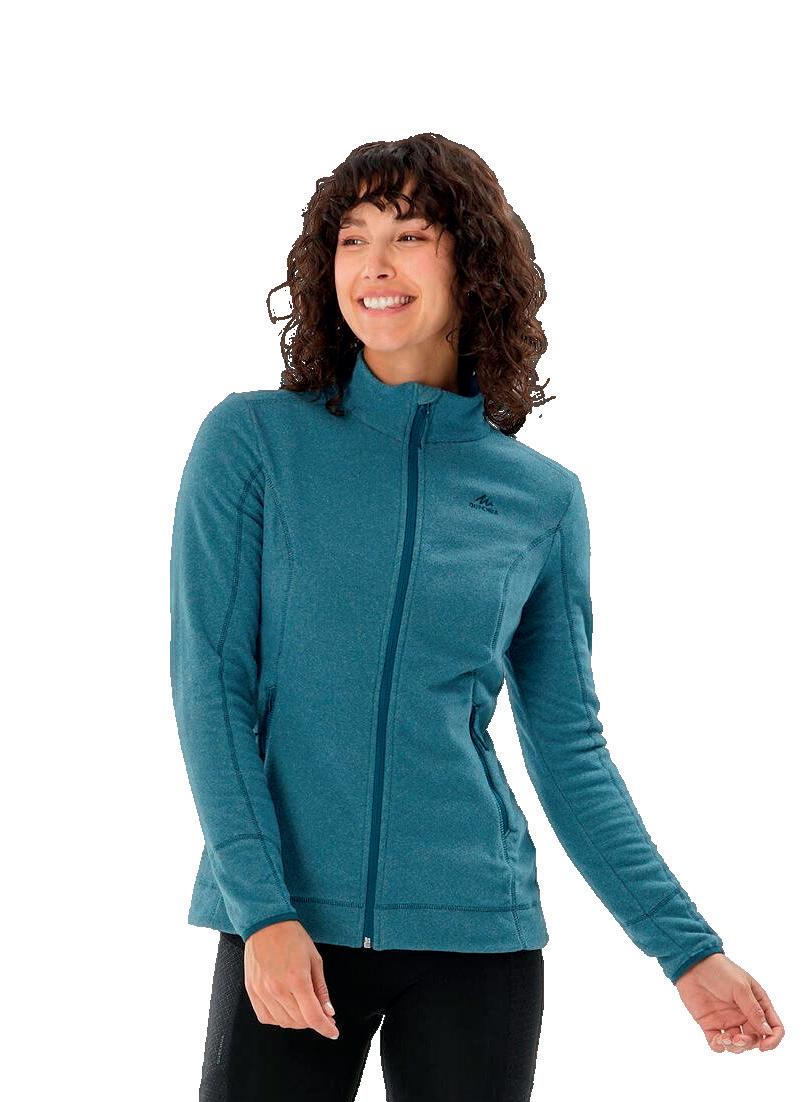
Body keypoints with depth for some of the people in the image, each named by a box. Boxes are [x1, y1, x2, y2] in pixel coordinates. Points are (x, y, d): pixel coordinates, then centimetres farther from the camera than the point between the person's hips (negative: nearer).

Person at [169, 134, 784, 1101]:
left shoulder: (543, 497, 5)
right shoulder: (252, 440, 0)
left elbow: (570, 750, 9)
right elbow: (209, 683, -4)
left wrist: (687, 948, 3)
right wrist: (263, 908, -15)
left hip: (476, 930, 2)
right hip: (287, 923, -1)